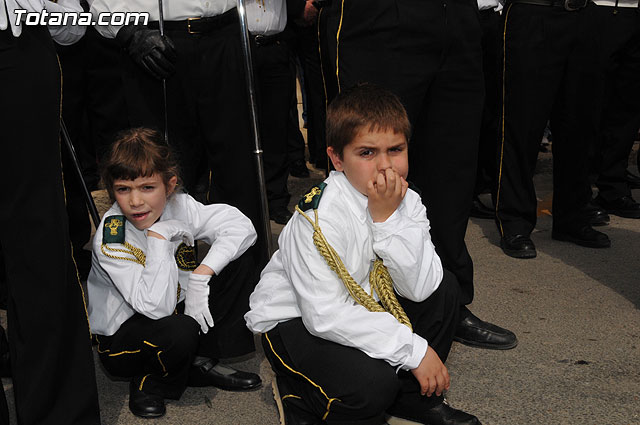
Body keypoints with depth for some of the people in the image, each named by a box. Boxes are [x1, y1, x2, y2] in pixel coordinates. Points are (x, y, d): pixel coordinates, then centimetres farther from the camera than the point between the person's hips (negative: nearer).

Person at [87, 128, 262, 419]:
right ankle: (152, 381, -3)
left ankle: (201, 363, -1)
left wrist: (201, 275, -27)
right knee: (179, 332, -38)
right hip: (120, 337, -6)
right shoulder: (111, 240, -27)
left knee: (234, 268, -11)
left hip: (176, 312, 6)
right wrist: (159, 236, -33)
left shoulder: (178, 206, -12)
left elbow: (241, 226, -17)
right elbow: (156, 306, -36)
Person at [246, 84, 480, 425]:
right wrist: (414, 349, -27)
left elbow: (421, 288, -17)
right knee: (372, 382, -30)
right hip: (295, 320, -7)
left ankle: (413, 396, 13)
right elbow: (324, 315, -31)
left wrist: (388, 218, -28)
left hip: (358, 308, 7)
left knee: (445, 288, -4)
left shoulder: (407, 201, -9)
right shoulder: (320, 217, -28)